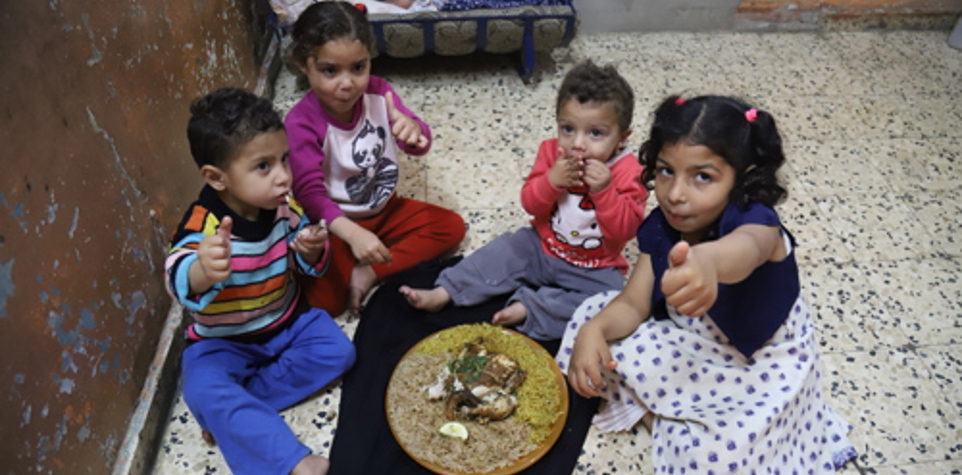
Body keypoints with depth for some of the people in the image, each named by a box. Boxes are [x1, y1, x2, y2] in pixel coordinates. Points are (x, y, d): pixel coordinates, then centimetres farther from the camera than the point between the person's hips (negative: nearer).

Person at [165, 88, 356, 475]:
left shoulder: (284, 205, -11)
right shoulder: (203, 223, -27)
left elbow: (306, 264, 2)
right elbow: (180, 281, -45)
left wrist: (311, 249, -23)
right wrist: (203, 271, -69)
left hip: (286, 320, 5)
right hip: (224, 340, -4)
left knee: (337, 351, -14)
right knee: (204, 392, -29)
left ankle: (236, 410, -11)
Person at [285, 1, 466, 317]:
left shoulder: (377, 92, -10)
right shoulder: (302, 122, -23)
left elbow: (419, 146, -13)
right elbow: (309, 192, -29)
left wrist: (412, 130, -39)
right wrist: (353, 234, -44)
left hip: (385, 210, 6)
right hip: (336, 224, -5)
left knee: (452, 226, -5)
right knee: (322, 297, -25)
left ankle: (370, 273, -11)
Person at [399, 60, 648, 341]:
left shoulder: (627, 172, -16)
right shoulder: (551, 152, -6)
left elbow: (625, 231, -22)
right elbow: (530, 204, -8)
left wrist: (604, 190, -36)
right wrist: (551, 181, -28)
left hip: (594, 268, -3)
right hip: (541, 247, 3)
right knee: (503, 251, -7)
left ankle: (525, 308, -30)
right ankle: (443, 293, -2)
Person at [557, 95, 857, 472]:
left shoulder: (756, 221, -33)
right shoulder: (659, 227, -13)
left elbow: (746, 249, -59)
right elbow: (633, 304, -11)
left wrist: (705, 260, -85)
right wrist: (594, 330, -35)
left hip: (761, 367, -5)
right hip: (690, 347, 6)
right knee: (593, 317, -6)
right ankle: (655, 414, 1)